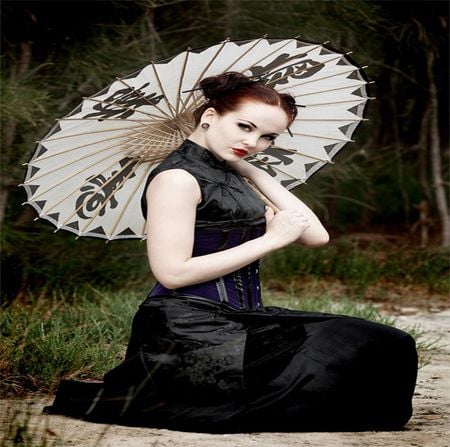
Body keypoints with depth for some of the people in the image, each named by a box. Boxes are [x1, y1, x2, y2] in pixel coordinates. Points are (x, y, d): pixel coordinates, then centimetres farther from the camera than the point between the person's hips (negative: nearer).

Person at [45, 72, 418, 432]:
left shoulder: (229, 179, 19)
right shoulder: (177, 177, -8)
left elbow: (316, 235, 13)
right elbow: (173, 272, -18)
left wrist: (253, 171, 11)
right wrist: (271, 239, -11)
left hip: (240, 321, 9)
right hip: (191, 334, -9)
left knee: (388, 349, -4)